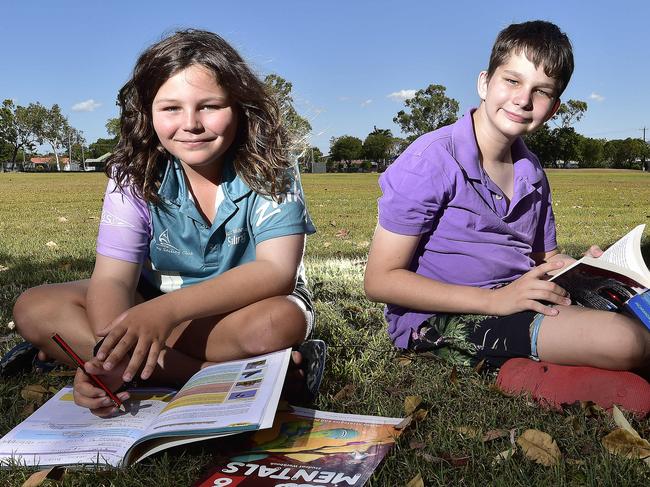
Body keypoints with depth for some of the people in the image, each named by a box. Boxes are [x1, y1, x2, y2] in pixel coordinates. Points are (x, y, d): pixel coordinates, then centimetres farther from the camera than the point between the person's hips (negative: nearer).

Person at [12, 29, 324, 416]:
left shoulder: (269, 170, -16)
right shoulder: (135, 175, -10)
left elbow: (277, 270, -27)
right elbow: (113, 278, -18)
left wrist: (168, 309, -39)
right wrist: (109, 352, -40)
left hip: (249, 308, -3)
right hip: (162, 311, 3)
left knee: (278, 322, -38)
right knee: (35, 308, -18)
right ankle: (211, 376, -26)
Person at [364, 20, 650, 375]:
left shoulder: (531, 173, 9)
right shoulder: (431, 161, -14)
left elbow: (543, 258, 19)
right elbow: (380, 280, -16)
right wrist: (493, 300, -22)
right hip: (439, 320, -8)